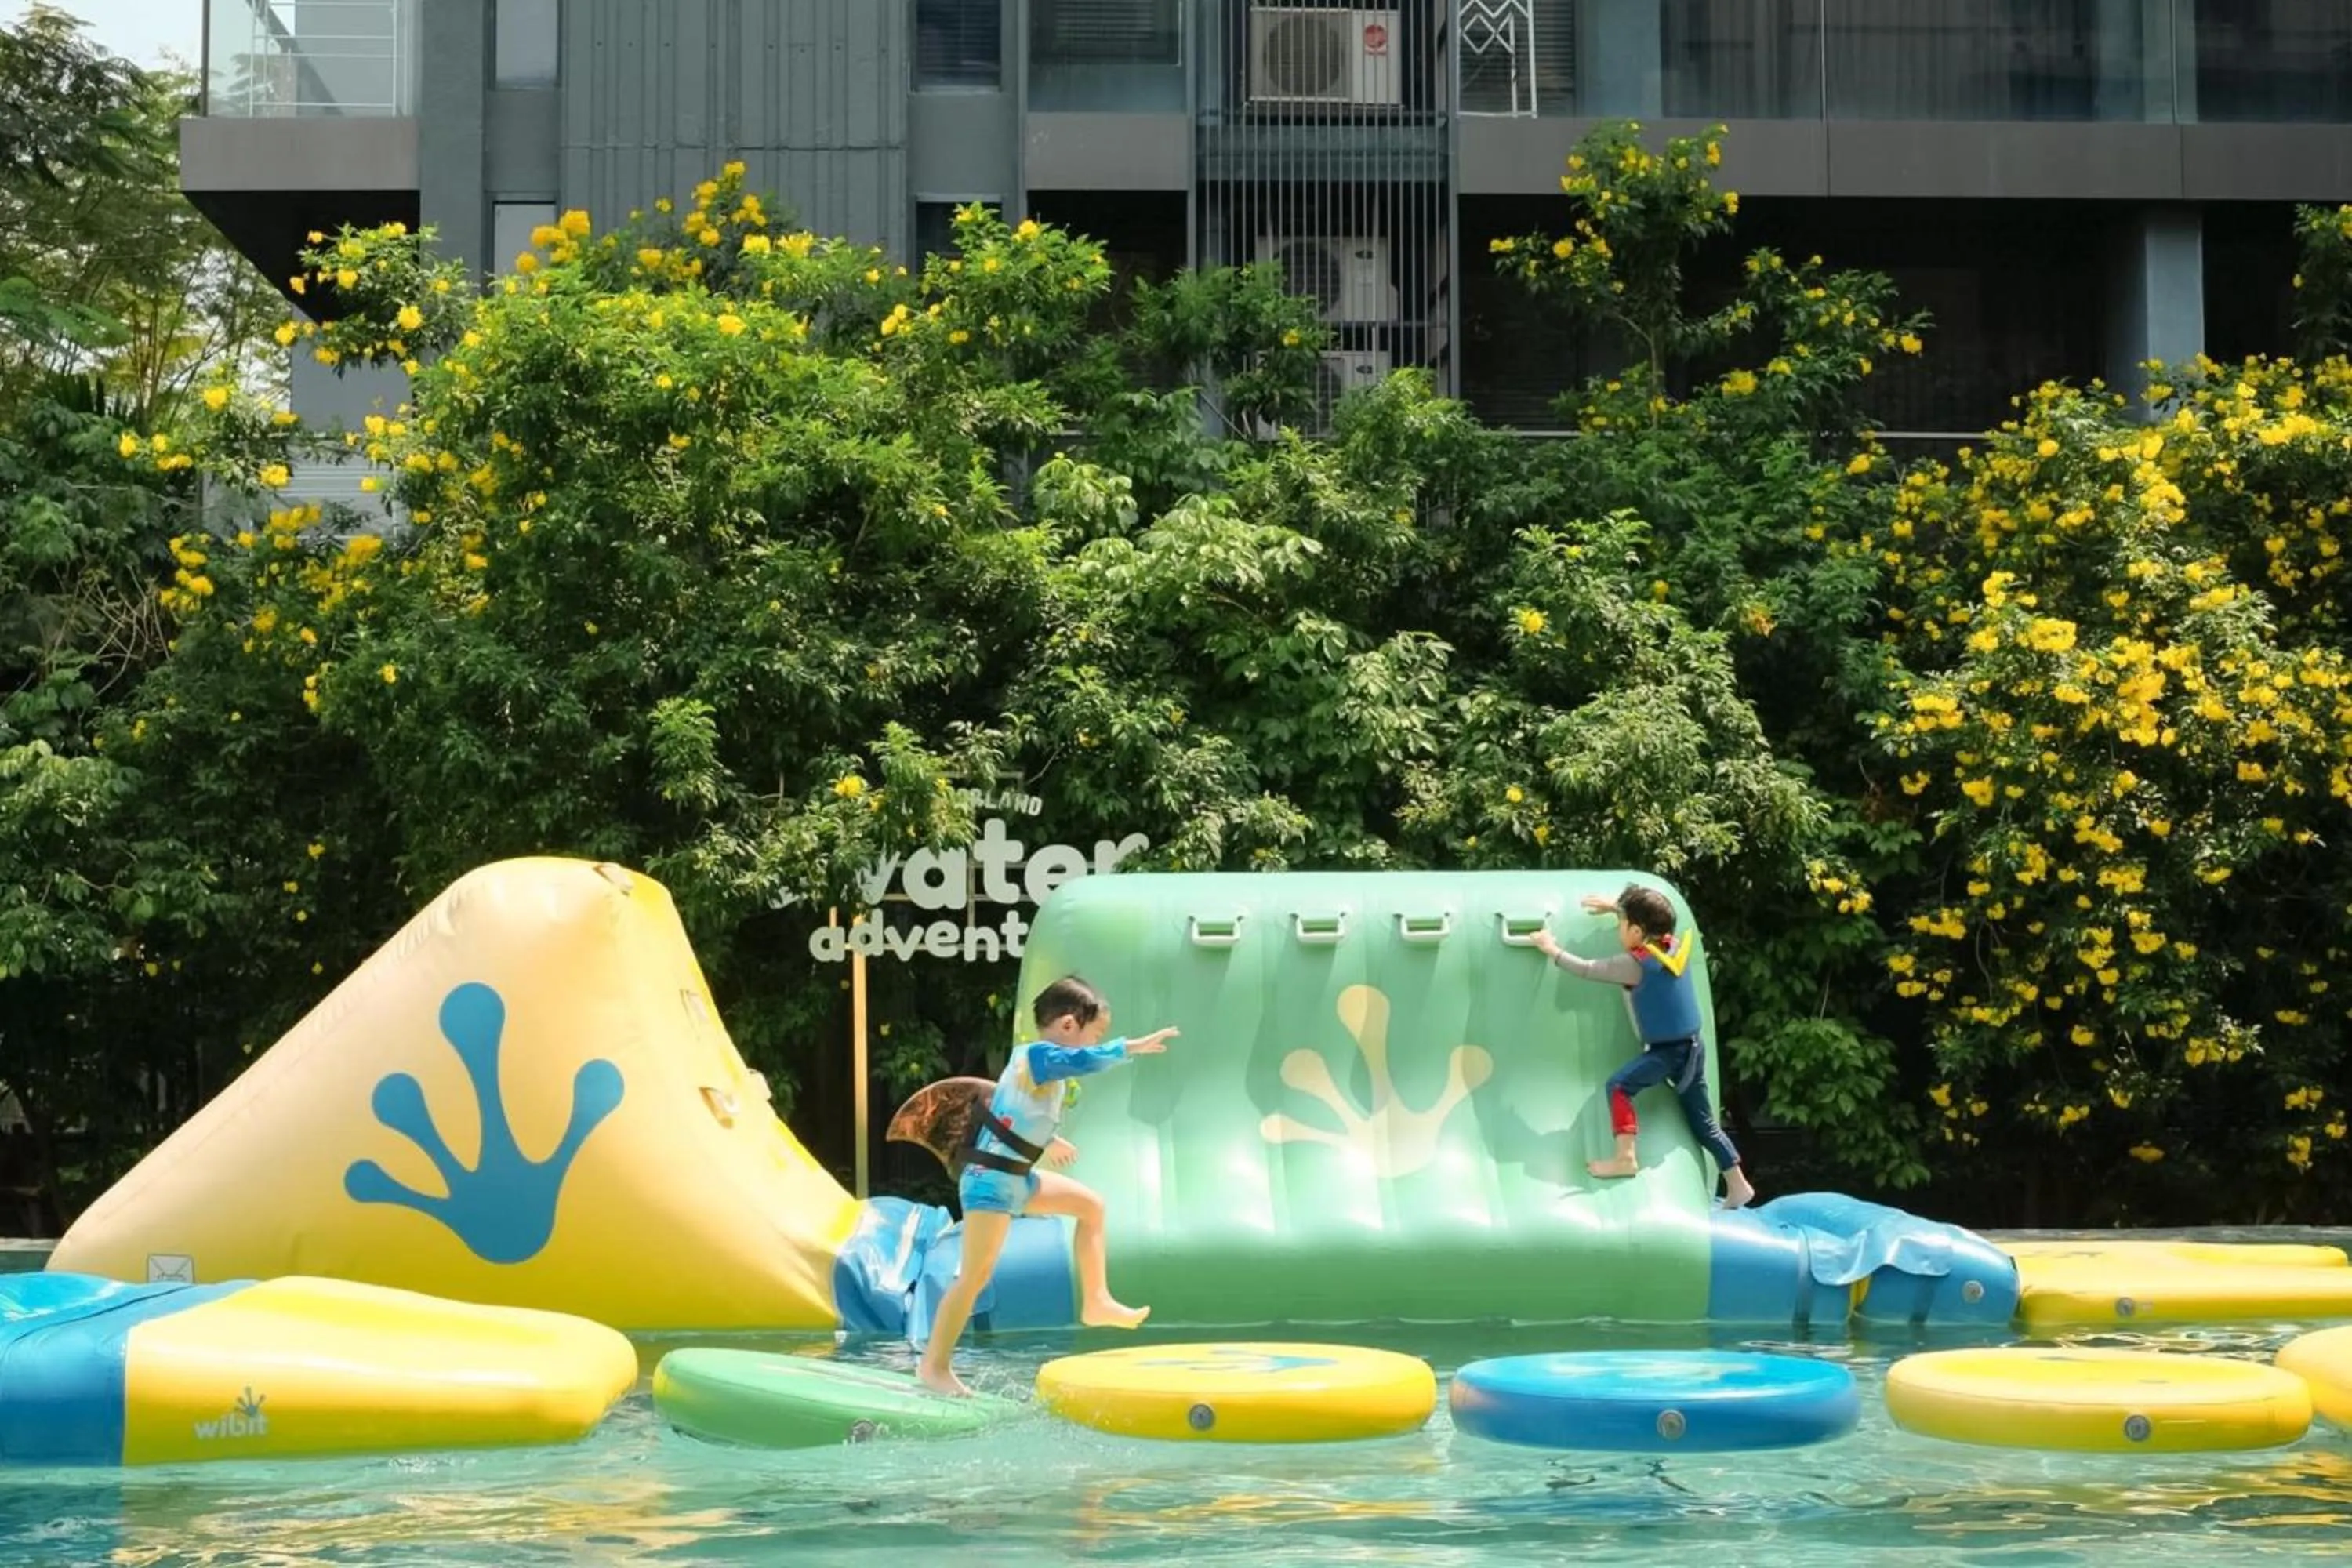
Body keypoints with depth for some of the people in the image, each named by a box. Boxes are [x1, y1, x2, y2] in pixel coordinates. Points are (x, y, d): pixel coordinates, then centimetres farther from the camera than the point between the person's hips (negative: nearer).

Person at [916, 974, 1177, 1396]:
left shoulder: (1036, 1060, 12)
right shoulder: (1039, 1054, -17)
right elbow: (1086, 1060, -36)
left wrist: (1046, 1140, 42)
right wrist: (1135, 1047, -31)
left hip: (1016, 1178, 10)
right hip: (991, 1181, -10)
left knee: (1089, 1204, 16)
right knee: (977, 1275, -10)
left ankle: (1096, 1302, 17)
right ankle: (934, 1366, -4)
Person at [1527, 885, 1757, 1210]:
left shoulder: (1634, 964, -17)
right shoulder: (1673, 946, 3)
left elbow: (1587, 970, -9)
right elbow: (1653, 921, 25)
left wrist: (1553, 950, 4)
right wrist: (1616, 906, 29)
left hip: (1667, 1050, -8)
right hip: (1693, 1046, 8)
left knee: (1619, 1085, -15)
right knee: (1703, 1122, 16)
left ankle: (1626, 1157, -25)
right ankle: (1738, 1184, 20)